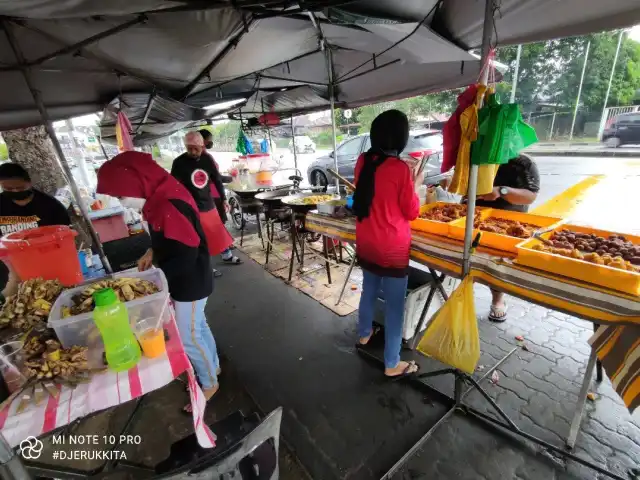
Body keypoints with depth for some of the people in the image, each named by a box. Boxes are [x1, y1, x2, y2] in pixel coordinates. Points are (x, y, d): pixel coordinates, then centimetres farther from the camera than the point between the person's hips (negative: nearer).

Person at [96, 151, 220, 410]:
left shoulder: (169, 207, -29)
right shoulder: (162, 197, 3)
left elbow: (185, 255, -27)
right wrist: (153, 253, 2)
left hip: (190, 282, -9)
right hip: (186, 281, 9)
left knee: (188, 337, 8)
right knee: (198, 327, 23)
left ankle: (209, 384, 30)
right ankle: (212, 367, 45)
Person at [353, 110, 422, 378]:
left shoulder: (363, 161, -1)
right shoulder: (400, 168, -18)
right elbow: (412, 212, -9)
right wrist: (415, 186, 5)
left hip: (365, 243, 7)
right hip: (392, 248, -6)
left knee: (369, 290, 25)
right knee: (394, 305, 7)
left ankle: (364, 334, 48)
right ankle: (392, 365, 23)